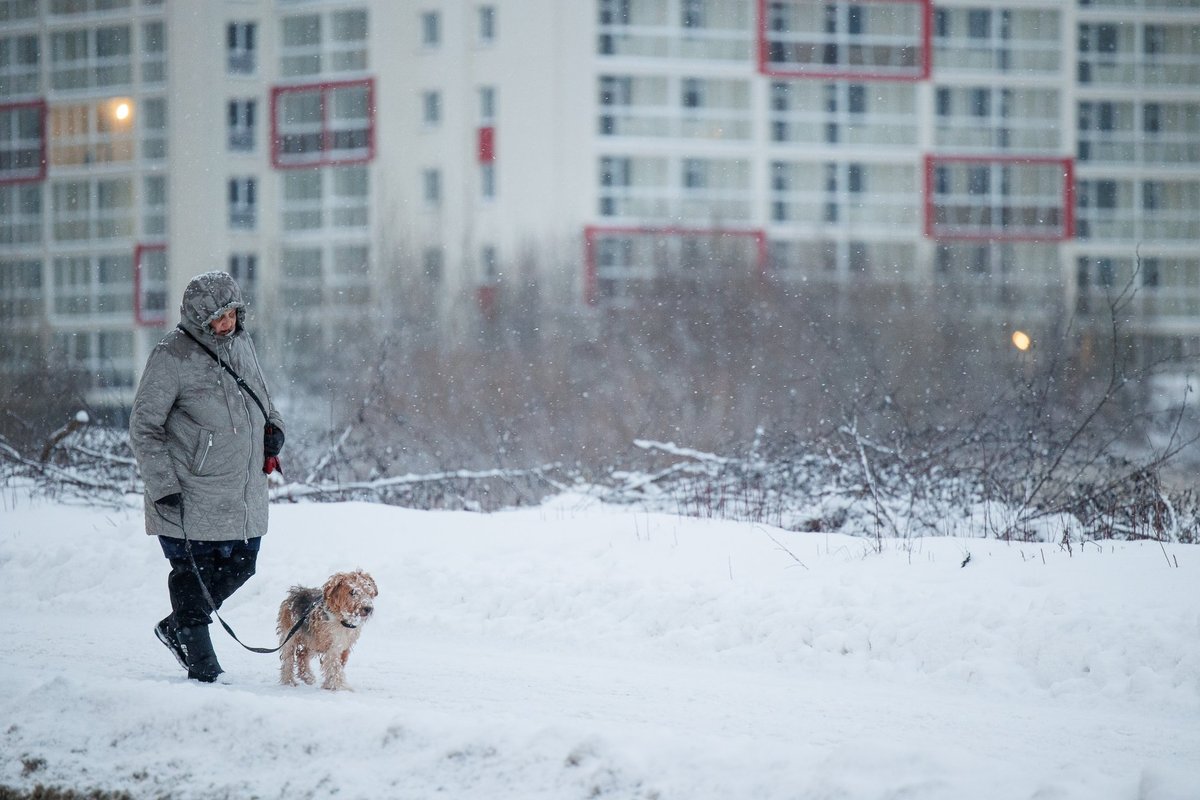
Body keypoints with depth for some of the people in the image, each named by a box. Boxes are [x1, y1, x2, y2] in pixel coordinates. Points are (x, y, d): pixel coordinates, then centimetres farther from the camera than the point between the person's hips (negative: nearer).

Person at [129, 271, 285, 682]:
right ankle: (201, 661, 9)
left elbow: (258, 393, 27)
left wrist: (271, 426, 7)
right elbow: (144, 427, -11)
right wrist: (162, 486, -16)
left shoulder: (242, 342, 7)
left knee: (239, 567, 12)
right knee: (192, 572, -1)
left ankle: (176, 627, 30)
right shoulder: (173, 357, -14)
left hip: (244, 491, 7)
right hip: (192, 495, -7)